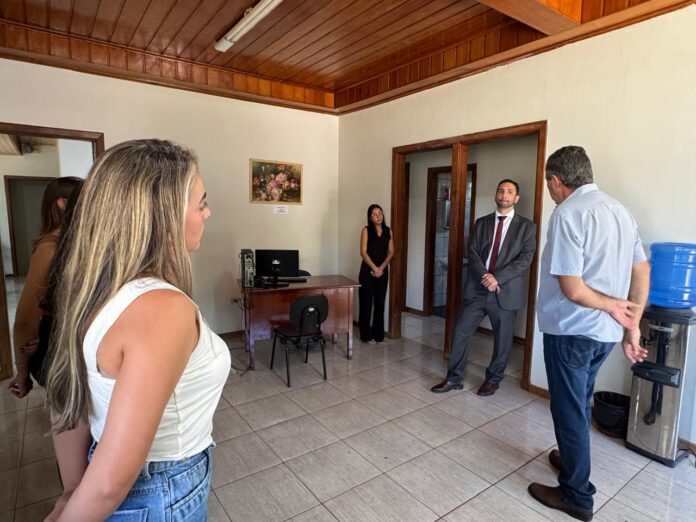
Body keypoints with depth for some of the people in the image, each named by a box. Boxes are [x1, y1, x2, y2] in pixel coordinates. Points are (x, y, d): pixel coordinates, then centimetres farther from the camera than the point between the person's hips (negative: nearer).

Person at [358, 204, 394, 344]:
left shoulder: (388, 231, 7)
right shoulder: (366, 230, -4)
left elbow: (391, 252, 5)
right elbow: (363, 252, -10)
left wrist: (381, 267, -9)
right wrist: (374, 268, -15)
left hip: (383, 271, 4)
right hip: (367, 271, -3)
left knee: (380, 303, 8)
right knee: (366, 303, 2)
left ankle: (378, 334, 19)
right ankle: (366, 335, 12)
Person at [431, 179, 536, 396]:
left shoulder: (526, 226, 2)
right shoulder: (481, 223, 10)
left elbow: (525, 258, -7)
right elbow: (472, 253, 2)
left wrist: (497, 278, -18)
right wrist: (485, 277, -15)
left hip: (506, 290, -2)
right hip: (477, 288, 2)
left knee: (502, 339, 9)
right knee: (461, 332, 1)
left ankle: (493, 379, 29)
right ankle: (454, 378, 15)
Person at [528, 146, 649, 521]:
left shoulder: (568, 213, -20)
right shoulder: (619, 209, 7)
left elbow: (572, 289, -24)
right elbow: (642, 272, 9)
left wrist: (612, 306, -7)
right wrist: (632, 326, 9)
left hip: (572, 331, -8)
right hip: (605, 332, 8)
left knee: (569, 409, 8)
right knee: (579, 403, 25)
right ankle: (572, 459, 45)